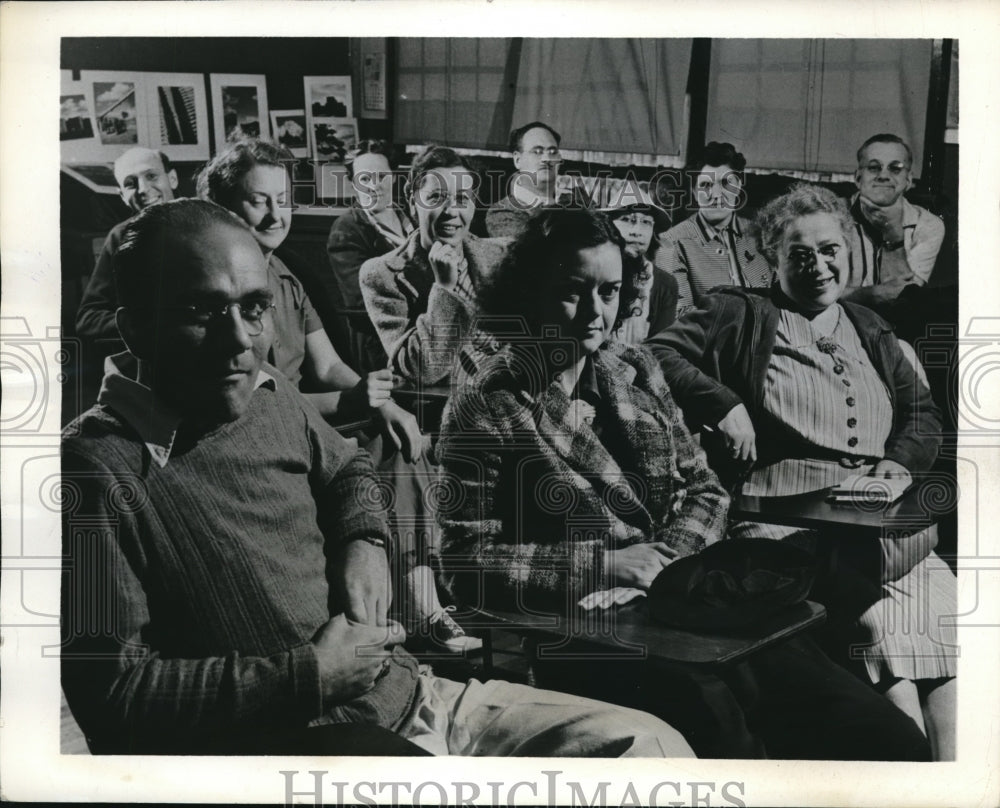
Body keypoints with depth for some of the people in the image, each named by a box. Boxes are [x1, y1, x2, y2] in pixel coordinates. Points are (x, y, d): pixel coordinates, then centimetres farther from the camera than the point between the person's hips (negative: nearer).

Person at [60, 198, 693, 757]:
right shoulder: (97, 469, -15)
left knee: (651, 743, 4)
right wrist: (311, 675, -16)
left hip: (414, 693, 8)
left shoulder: (271, 395, 7)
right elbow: (113, 694, -19)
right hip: (301, 744, -7)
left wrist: (365, 541, 5)